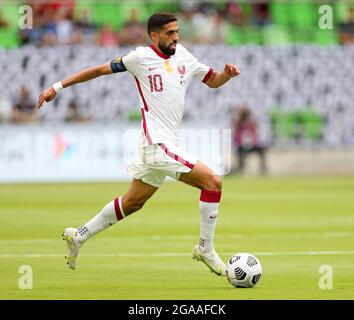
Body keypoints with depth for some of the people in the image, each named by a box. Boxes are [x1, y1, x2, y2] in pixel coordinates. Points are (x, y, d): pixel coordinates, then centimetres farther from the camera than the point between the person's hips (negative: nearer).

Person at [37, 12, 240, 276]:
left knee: (133, 202, 19)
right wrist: (58, 87, 1)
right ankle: (205, 249, -2)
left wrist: (227, 74, 0)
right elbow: (100, 70, 0)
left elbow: (212, 80, 23)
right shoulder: (142, 57, -8)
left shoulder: (183, 55, 11)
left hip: (167, 144, 8)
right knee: (213, 183, -13)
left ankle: (79, 237, 30)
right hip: (159, 144, -8)